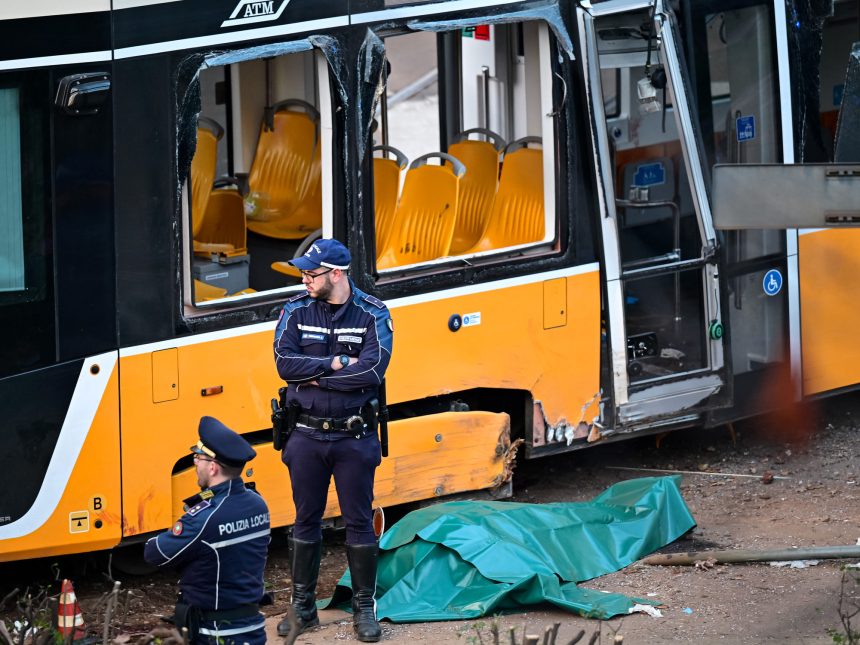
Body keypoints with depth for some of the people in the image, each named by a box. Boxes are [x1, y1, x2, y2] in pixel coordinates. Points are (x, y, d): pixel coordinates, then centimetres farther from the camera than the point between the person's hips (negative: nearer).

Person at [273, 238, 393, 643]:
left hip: (354, 438, -2)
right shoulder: (296, 312, 0)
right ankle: (303, 607, 19)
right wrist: (336, 363, -19)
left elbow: (373, 370, -20)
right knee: (306, 520, 10)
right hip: (307, 436, 2)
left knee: (359, 521, 5)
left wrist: (315, 376, -16)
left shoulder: (373, 314, -7)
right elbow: (284, 363, -13)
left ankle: (364, 608, 14)